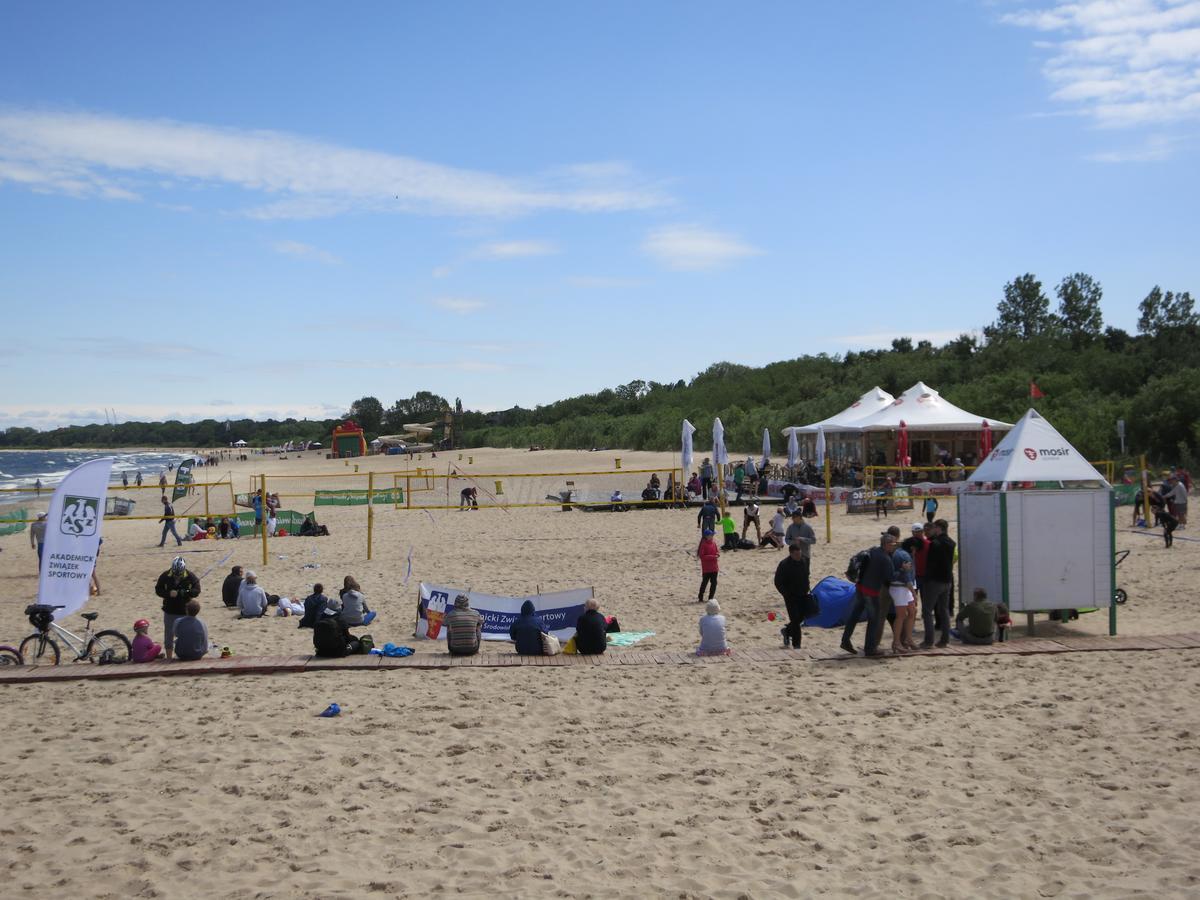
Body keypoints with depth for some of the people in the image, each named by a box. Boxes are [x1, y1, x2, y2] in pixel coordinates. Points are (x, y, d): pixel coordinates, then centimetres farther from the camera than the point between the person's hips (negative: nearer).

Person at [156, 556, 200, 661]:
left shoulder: (191, 577, -10)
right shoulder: (165, 577, -7)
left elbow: (196, 591, -14)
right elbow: (158, 590, -4)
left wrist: (180, 593, -29)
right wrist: (169, 593, -24)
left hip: (185, 612, -2)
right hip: (169, 612, 2)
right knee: (168, 636, 9)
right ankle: (168, 659, 21)